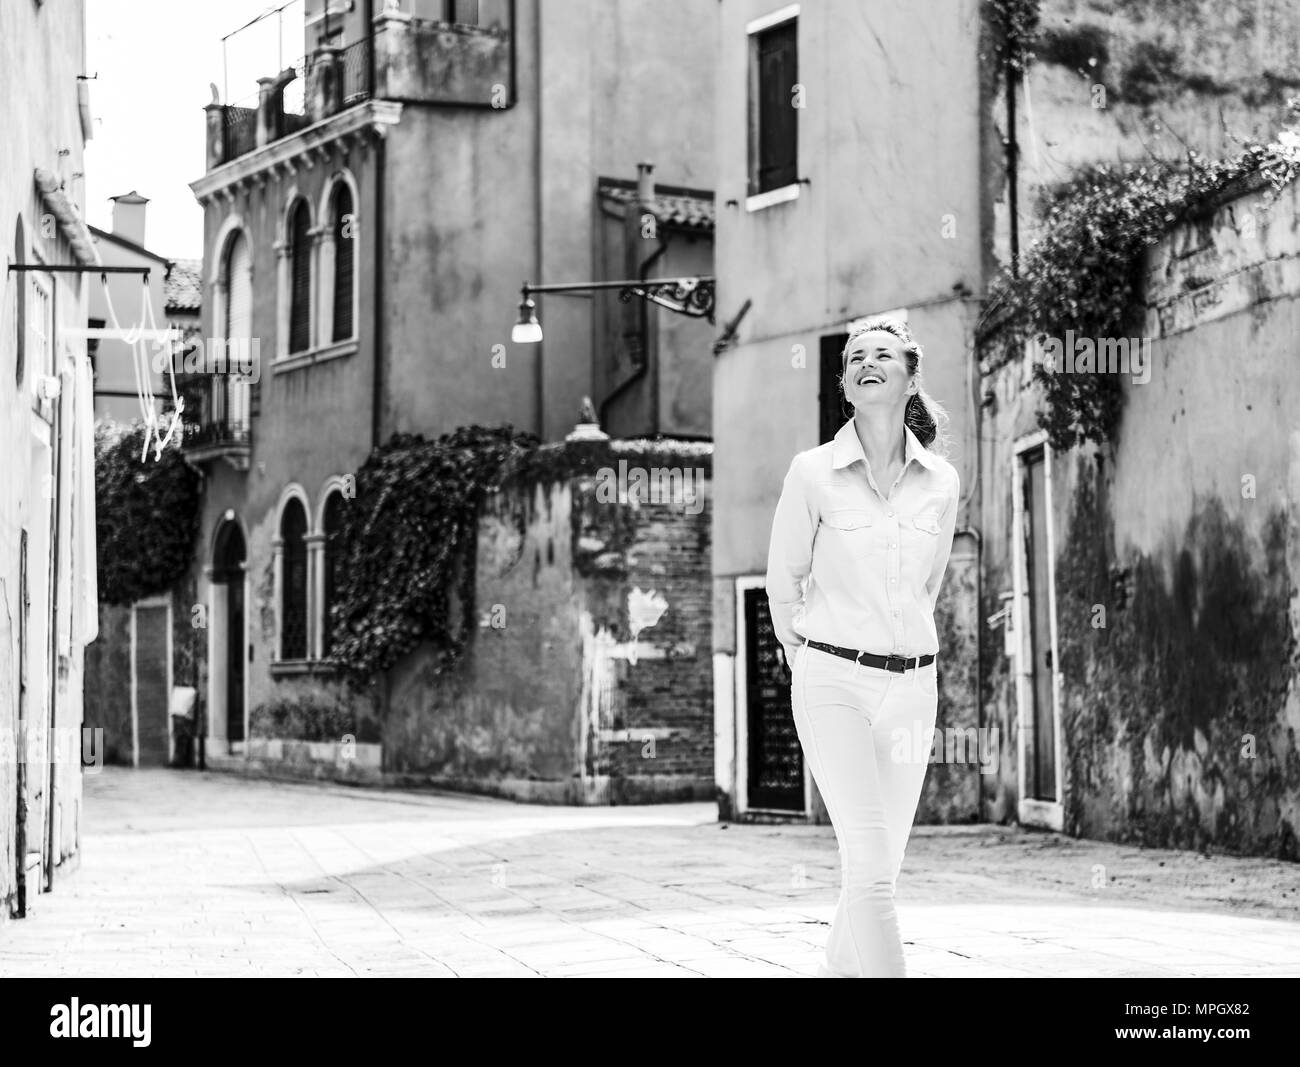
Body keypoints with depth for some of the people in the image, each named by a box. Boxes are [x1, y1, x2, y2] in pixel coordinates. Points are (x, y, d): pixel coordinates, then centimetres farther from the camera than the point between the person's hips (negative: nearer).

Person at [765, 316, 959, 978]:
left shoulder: (941, 482, 4)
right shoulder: (813, 473, -5)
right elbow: (783, 579, 9)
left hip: (911, 688, 4)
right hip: (832, 684, -4)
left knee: (877, 867, 7)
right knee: (870, 864, -15)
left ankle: (836, 971, 25)